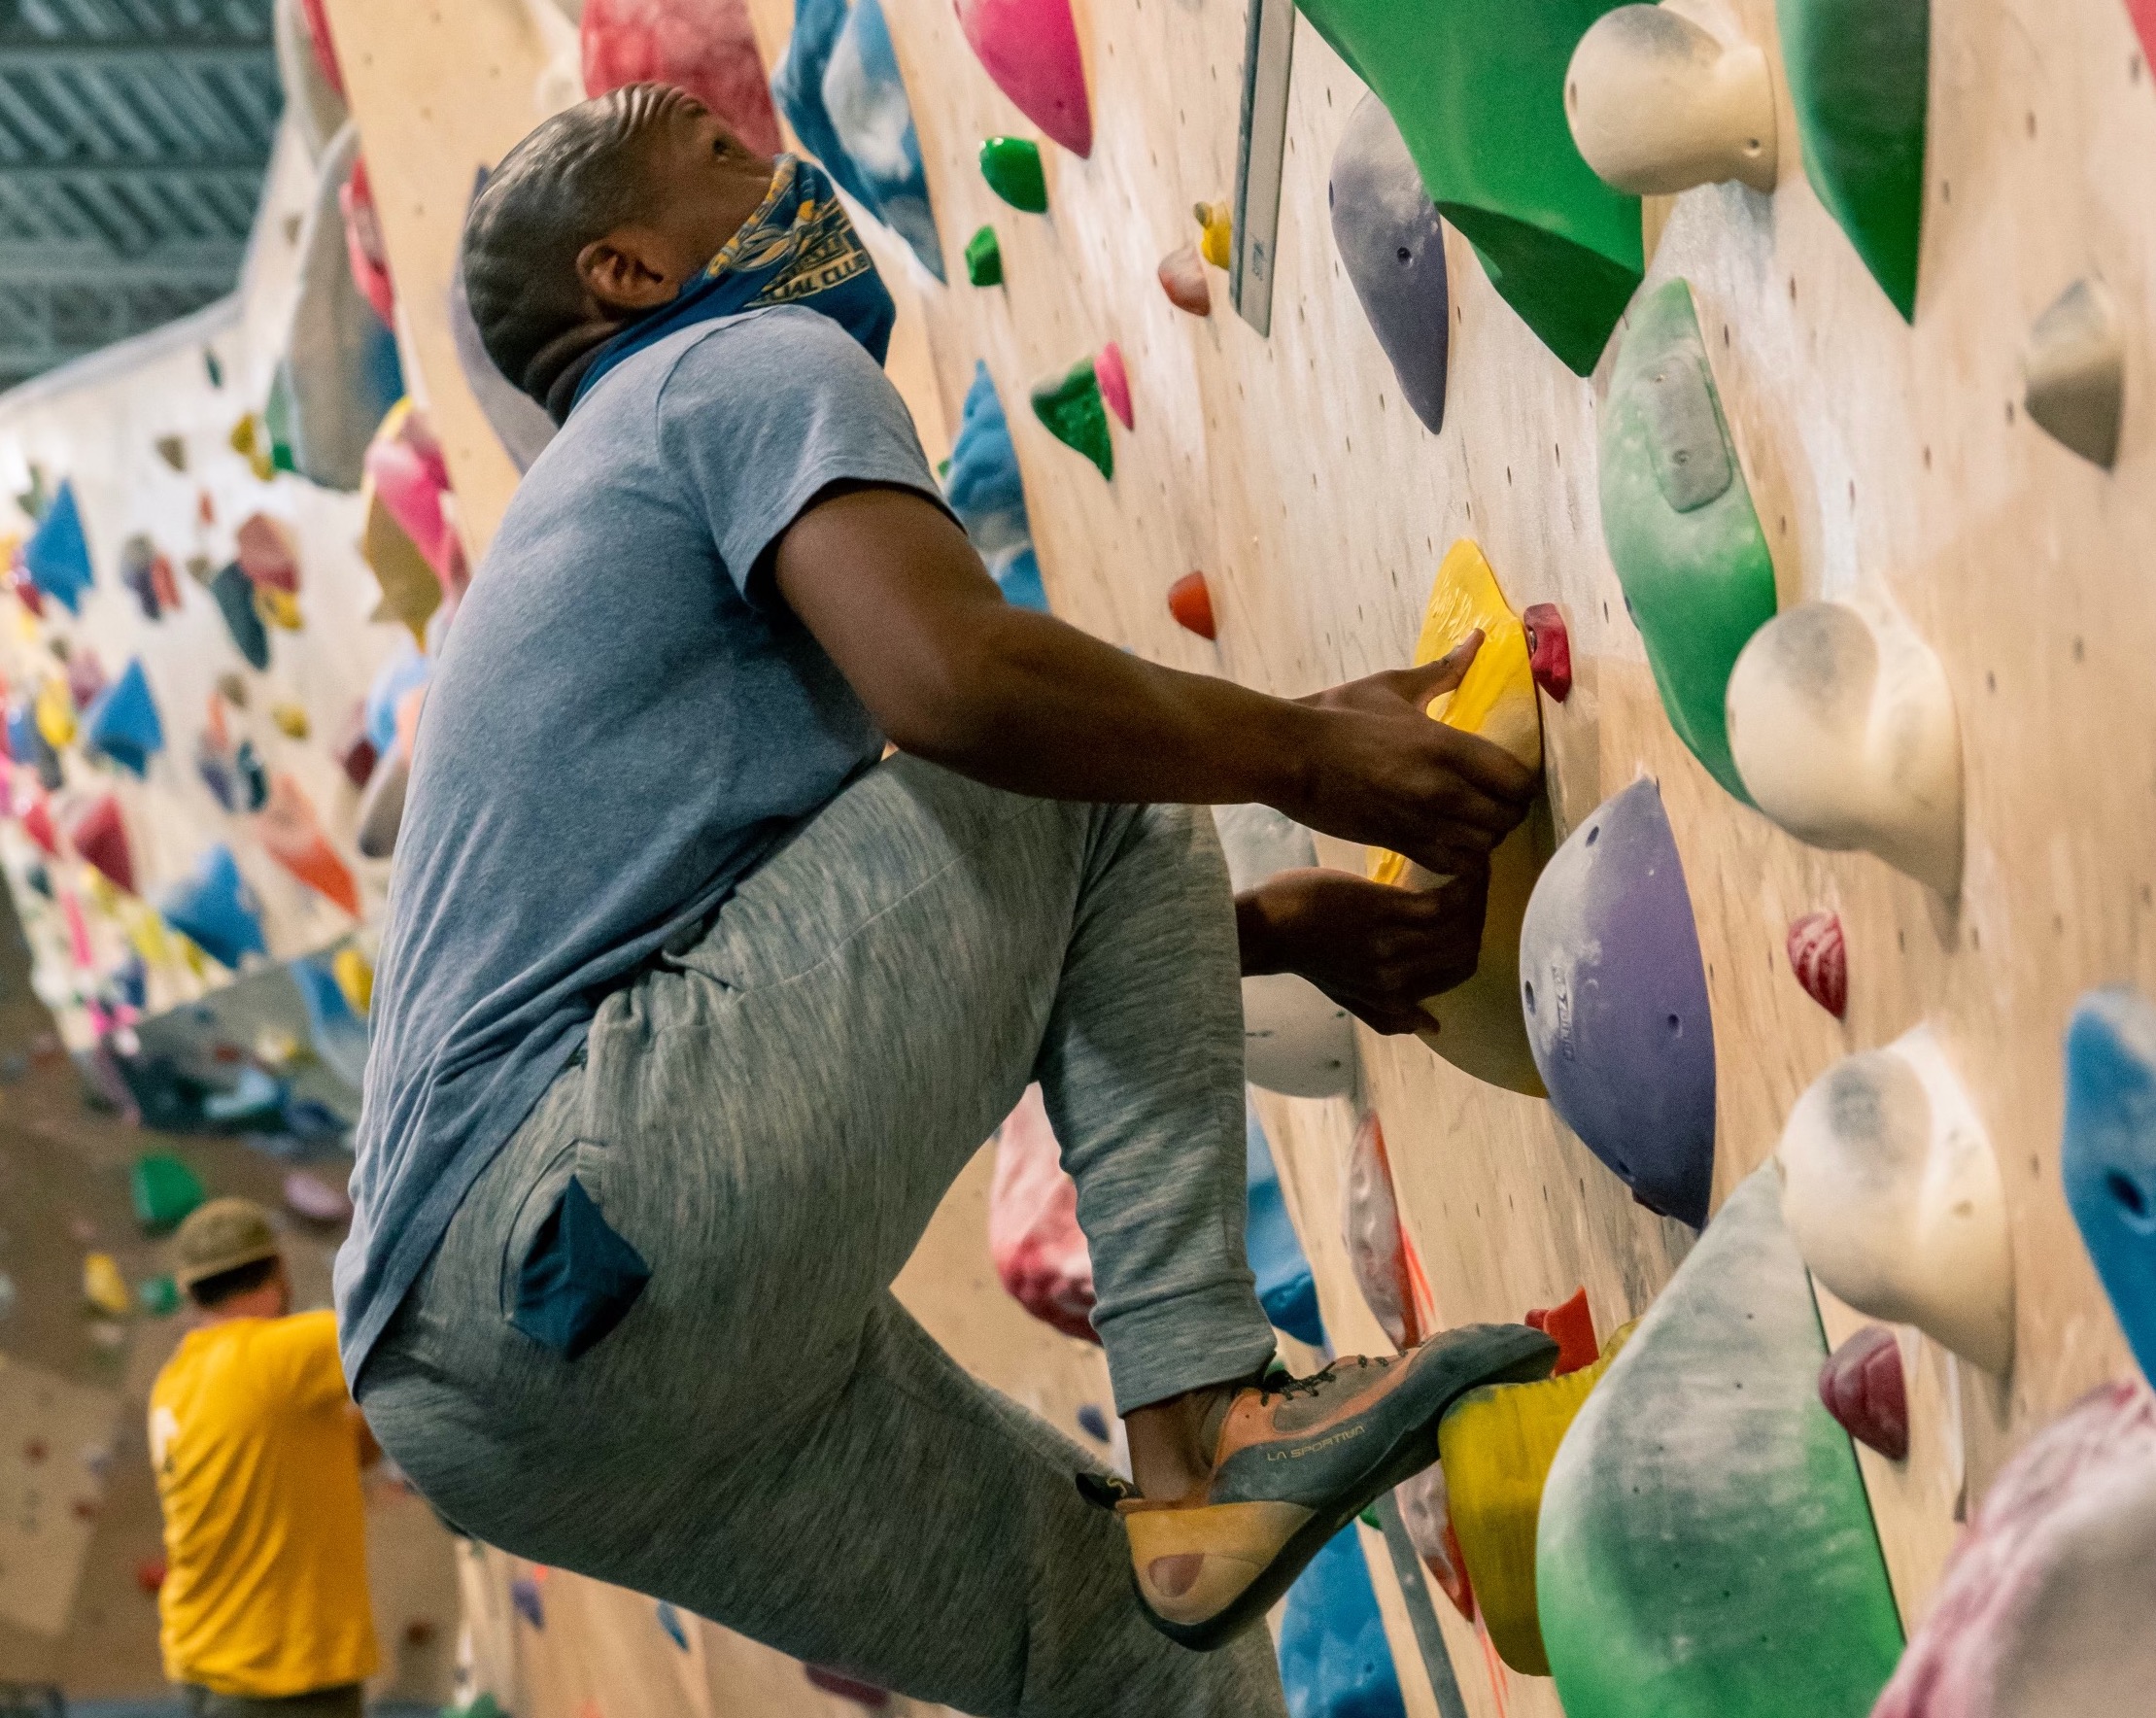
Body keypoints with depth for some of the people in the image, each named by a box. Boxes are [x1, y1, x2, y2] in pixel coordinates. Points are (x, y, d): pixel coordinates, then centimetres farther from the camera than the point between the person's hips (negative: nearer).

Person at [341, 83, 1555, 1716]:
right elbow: (958, 678, -18)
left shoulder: (603, 484, 32)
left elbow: (915, 928, 31)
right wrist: (1305, 751, -4)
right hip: (598, 1230, -9)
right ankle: (1199, 1437, -7)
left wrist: (1279, 924, 23)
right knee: (1094, 777, -1)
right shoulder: (757, 365, 3)